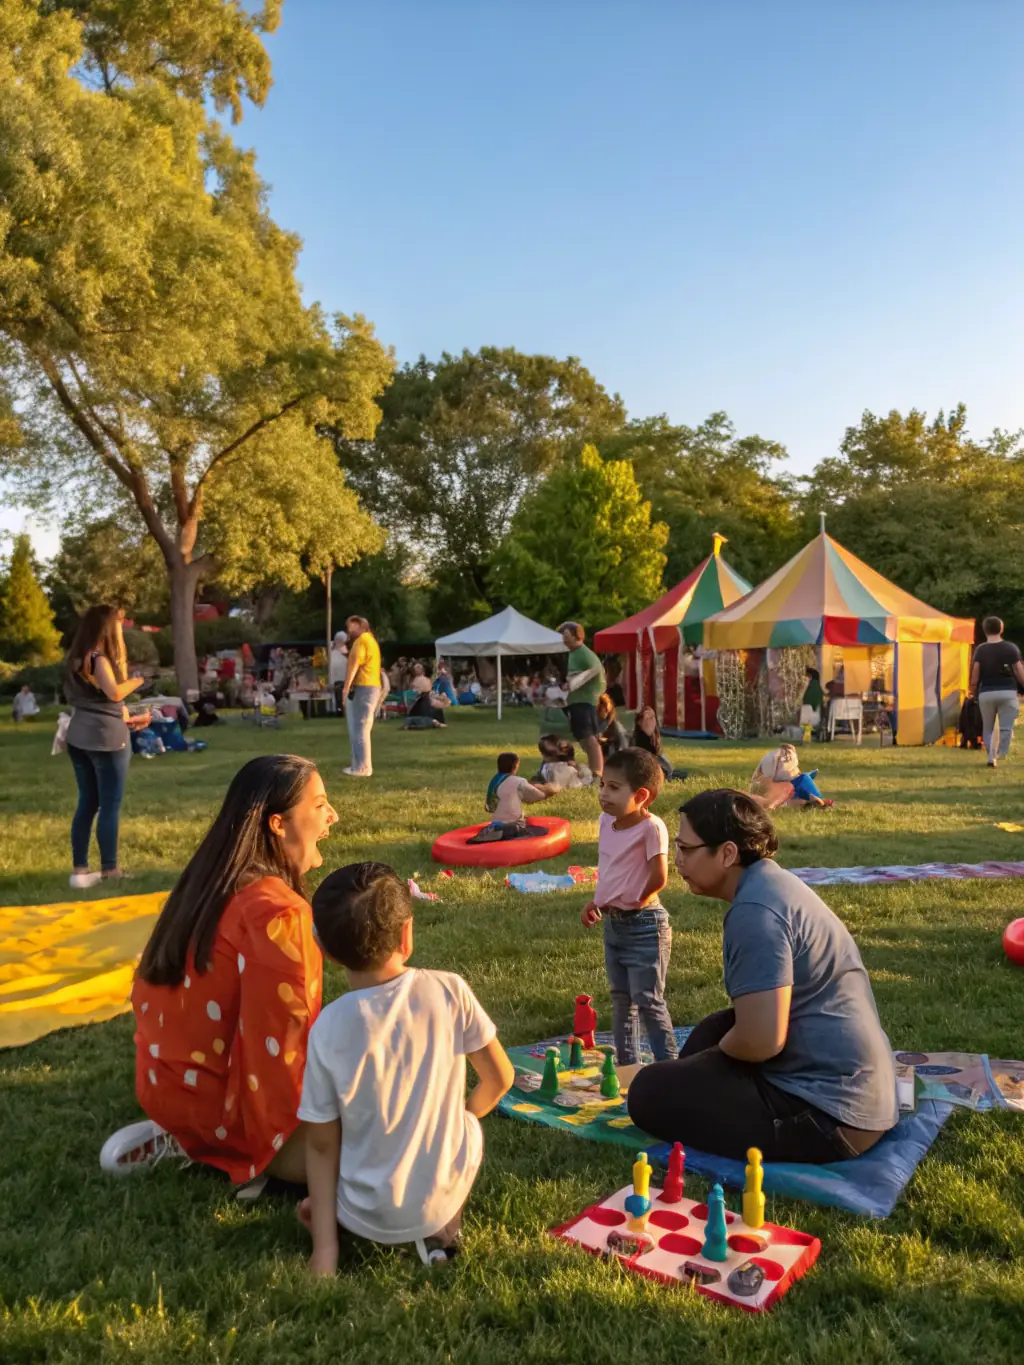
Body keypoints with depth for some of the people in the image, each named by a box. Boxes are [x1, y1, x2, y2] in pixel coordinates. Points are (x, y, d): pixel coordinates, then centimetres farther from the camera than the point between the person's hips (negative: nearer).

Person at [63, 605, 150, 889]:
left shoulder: (75, 658, 15)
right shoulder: (98, 656, -12)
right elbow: (114, 693, -24)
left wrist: (125, 718, 22)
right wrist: (139, 680, -4)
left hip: (79, 736, 9)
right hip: (105, 737, -9)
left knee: (87, 803, 11)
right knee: (110, 806, -1)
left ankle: (79, 869, 13)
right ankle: (109, 870, 5)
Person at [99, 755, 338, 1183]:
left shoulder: (209, 883, 1)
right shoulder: (275, 911, -27)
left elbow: (147, 999, 11)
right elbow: (281, 1044, -26)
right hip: (220, 1097, -9)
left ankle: (188, 1131, 10)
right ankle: (204, 1145, -4)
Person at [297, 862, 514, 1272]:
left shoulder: (328, 1028, -17)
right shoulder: (449, 991, -16)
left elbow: (322, 1145, -10)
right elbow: (499, 1078, -3)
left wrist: (324, 1247, -1)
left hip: (369, 1217, 1)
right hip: (445, 1196, -1)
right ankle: (441, 1228, 12)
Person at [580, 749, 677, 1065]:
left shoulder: (650, 827, -23)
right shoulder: (606, 821, 1)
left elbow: (659, 878, -25)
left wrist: (638, 900, -9)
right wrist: (597, 902, 11)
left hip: (644, 925, -8)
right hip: (612, 922, 8)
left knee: (647, 1000, 0)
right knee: (620, 999, 19)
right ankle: (626, 1064, 32)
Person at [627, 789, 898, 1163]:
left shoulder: (755, 910, -22)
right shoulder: (770, 882, 9)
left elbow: (761, 1040, -27)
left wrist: (716, 1050, -6)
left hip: (828, 1112, -10)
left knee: (650, 1092, -6)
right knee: (713, 1030, 26)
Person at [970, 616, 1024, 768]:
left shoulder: (980, 650, -2)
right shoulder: (1011, 648, -1)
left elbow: (975, 673, -4)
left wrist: (973, 690, 7)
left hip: (986, 692, 1)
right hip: (1007, 692, -1)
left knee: (988, 727, 12)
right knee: (1006, 726, 3)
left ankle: (991, 757, 6)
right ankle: (1001, 754, -11)